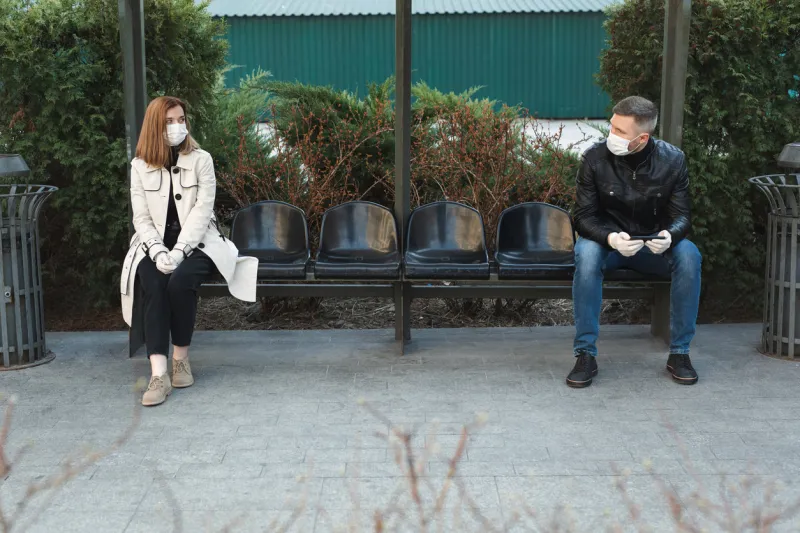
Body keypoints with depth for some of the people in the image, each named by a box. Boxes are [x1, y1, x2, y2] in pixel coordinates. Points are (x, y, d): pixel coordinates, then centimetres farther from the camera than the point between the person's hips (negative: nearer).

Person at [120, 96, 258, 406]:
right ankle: (159, 373, -36)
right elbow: (141, 218, 2)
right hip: (156, 244, 2)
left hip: (196, 242, -1)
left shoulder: (201, 160, -1)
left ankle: (181, 358, -14)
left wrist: (179, 251, -21)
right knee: (153, 285, -30)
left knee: (180, 280, -33)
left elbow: (202, 211, -9)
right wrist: (159, 253, -17)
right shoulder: (140, 166, 6)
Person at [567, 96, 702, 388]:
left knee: (689, 254, -29)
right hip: (608, 243, -1)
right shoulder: (595, 158, -15)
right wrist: (611, 238, -35)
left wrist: (669, 235, -33)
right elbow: (584, 216, -14)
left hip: (655, 245, 1)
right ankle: (585, 355, -26)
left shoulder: (672, 159, -11)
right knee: (586, 252, -35)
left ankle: (679, 353, -15)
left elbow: (681, 216, -8)